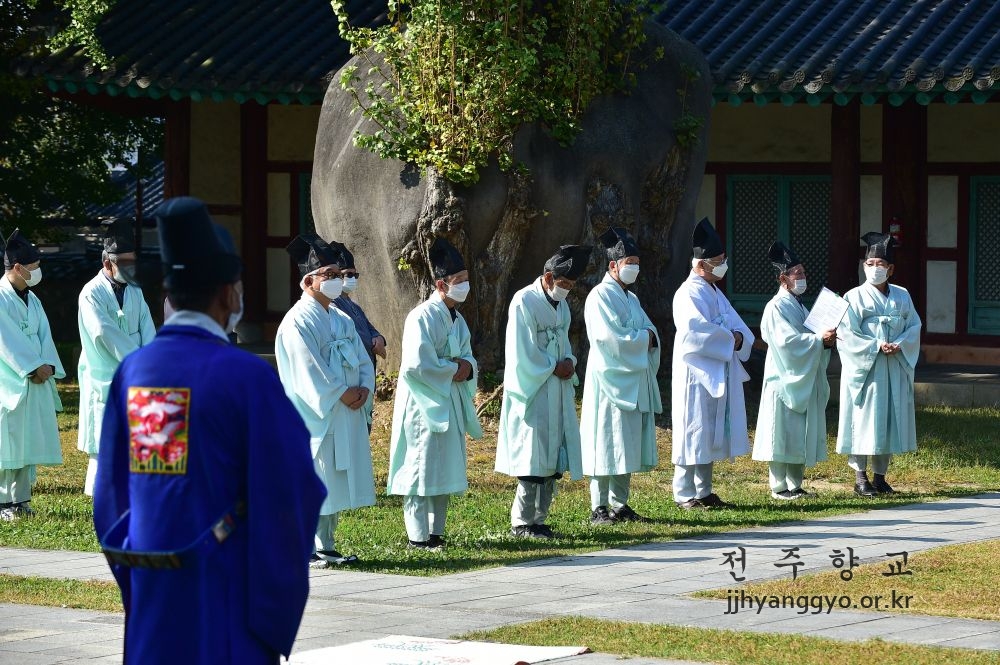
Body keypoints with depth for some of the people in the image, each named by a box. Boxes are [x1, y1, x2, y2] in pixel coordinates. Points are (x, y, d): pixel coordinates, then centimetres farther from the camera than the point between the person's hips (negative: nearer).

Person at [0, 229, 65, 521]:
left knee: (30, 441, 7)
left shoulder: (31, 299, 14)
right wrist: (34, 367, -14)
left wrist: (48, 365, -6)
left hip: (34, 382, 8)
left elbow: (43, 335, 10)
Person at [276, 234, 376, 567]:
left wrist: (364, 389, -5)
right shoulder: (299, 321, -11)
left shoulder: (341, 320, 15)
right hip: (314, 416, -8)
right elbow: (309, 370, -18)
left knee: (335, 485, 11)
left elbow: (362, 360, 14)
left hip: (345, 415, 8)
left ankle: (325, 548, 18)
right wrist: (342, 393, -16)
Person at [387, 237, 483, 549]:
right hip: (424, 404, -9)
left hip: (450, 404, 9)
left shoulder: (457, 319, 12)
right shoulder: (423, 317, -16)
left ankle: (435, 532, 20)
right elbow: (417, 365, -23)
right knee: (422, 468, -5)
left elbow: (467, 357, 18)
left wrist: (467, 368, -5)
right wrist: (454, 369, -13)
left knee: (445, 471, 12)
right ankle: (418, 536, 0)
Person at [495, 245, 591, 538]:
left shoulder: (560, 304, 11)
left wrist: (569, 362, 0)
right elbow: (524, 353, -17)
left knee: (553, 459, 8)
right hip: (533, 392, -8)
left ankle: (538, 519, 15)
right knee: (533, 457, -7)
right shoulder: (524, 302, -14)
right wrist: (554, 368, -11)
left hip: (558, 392, 8)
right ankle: (522, 522, 0)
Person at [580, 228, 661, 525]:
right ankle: (599, 509, -6)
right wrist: (642, 337, -7)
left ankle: (620, 504, 15)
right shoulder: (601, 296, -9)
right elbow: (609, 337, -19)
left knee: (628, 447, 9)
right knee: (607, 446, -8)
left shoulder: (631, 298, 19)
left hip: (634, 383, 9)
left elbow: (650, 332, 16)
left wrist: (649, 338, -7)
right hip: (610, 380, -9)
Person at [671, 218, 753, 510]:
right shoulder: (689, 294, -14)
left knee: (711, 435, 12)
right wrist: (729, 338, -16)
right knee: (694, 432, -6)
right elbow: (695, 332, -27)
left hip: (717, 374, 9)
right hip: (696, 373, -9)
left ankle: (704, 491, 19)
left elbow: (735, 324, 13)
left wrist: (739, 338, -10)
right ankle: (685, 495, -1)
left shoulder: (714, 292, 16)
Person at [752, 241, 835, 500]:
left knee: (802, 436, 9)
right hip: (785, 379, -9)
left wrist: (826, 340, -2)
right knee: (783, 436, -5)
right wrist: (819, 339, -20)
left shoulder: (799, 306, 17)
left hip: (804, 381, 9)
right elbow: (787, 340, -22)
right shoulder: (777, 307, -12)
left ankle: (795, 485, 15)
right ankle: (779, 486, 0)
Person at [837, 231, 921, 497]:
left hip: (894, 370, 5)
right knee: (863, 420, -4)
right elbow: (847, 334, -10)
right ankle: (860, 477, 1)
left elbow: (914, 326, 8)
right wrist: (877, 346, -18)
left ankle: (880, 475, 15)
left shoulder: (901, 296, 10)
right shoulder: (855, 298, -4)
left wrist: (900, 344, -11)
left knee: (889, 421, 6)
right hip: (865, 369, -5)